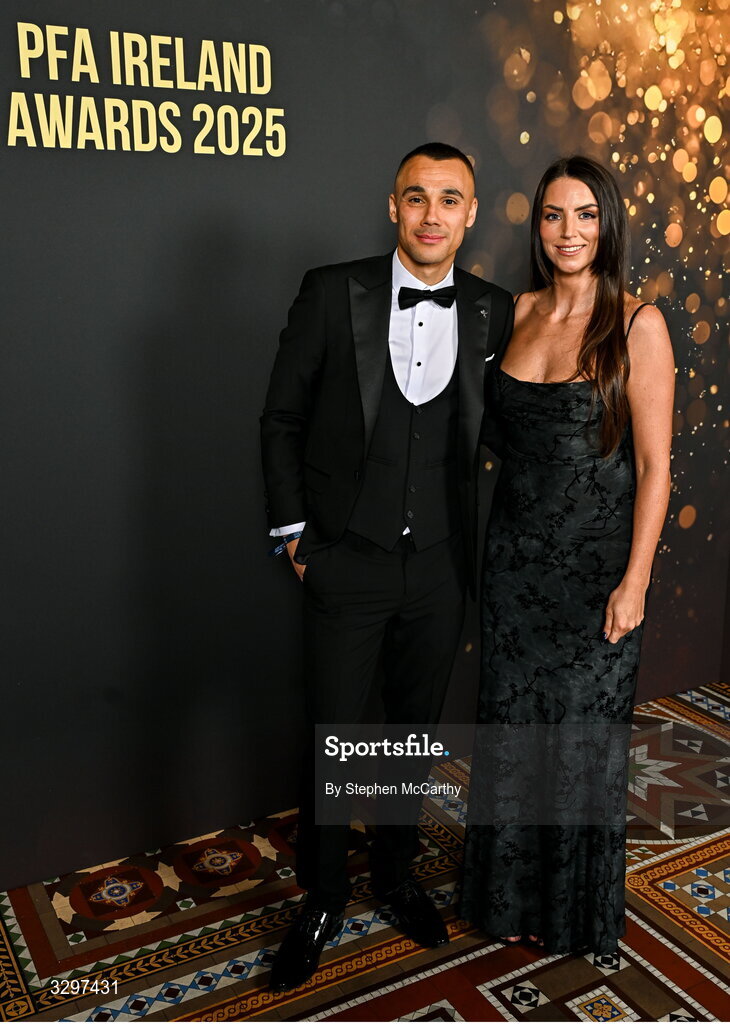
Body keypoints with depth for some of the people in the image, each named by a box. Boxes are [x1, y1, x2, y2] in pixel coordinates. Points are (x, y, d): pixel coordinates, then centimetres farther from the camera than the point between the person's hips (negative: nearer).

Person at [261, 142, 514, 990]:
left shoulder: (494, 313, 1)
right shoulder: (333, 292, -7)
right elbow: (282, 419, 0)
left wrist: (478, 544, 6)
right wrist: (294, 530, -2)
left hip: (440, 568, 3)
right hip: (347, 563, -2)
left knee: (415, 730, 17)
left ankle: (395, 873, 42)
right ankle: (321, 901, 31)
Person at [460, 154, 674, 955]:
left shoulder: (637, 326, -10)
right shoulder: (519, 313, 5)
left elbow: (654, 463, -11)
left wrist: (635, 581, -14)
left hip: (597, 560, -4)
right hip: (517, 551, 4)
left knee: (584, 733, 9)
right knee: (512, 725, 13)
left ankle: (578, 910, 33)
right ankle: (514, 895, 35)